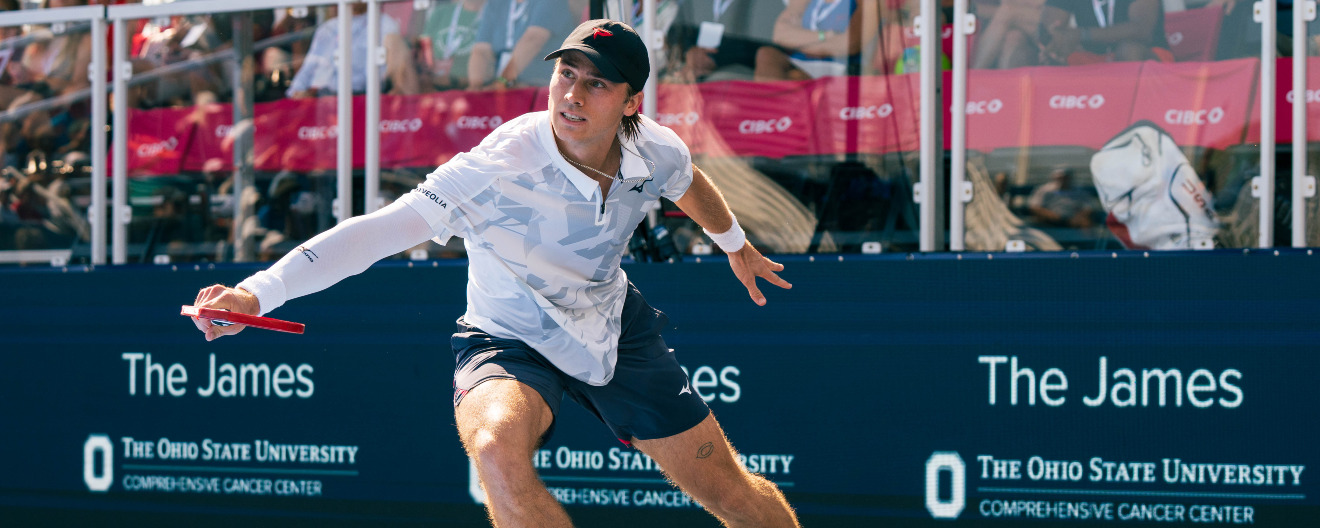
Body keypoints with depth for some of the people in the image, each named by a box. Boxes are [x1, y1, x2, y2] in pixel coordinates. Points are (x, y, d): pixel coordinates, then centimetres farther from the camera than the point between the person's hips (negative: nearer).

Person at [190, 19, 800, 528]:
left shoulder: (656, 151, -16)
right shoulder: (496, 172, -34)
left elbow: (690, 184, 11)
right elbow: (375, 232, -43)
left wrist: (737, 245, 31)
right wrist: (258, 292, -56)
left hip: (615, 327, 5)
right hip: (510, 344, -5)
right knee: (497, 444, -39)